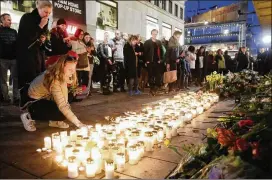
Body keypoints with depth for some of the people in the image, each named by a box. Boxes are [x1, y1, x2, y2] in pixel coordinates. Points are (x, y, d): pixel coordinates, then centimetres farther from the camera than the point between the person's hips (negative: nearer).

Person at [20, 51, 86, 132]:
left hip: (45, 96, 8)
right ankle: (29, 116, -6)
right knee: (62, 114, -20)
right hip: (34, 100, -8)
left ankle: (54, 121, 9)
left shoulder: (62, 74, -12)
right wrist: (78, 123, -41)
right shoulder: (54, 80, -36)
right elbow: (62, 105, -40)